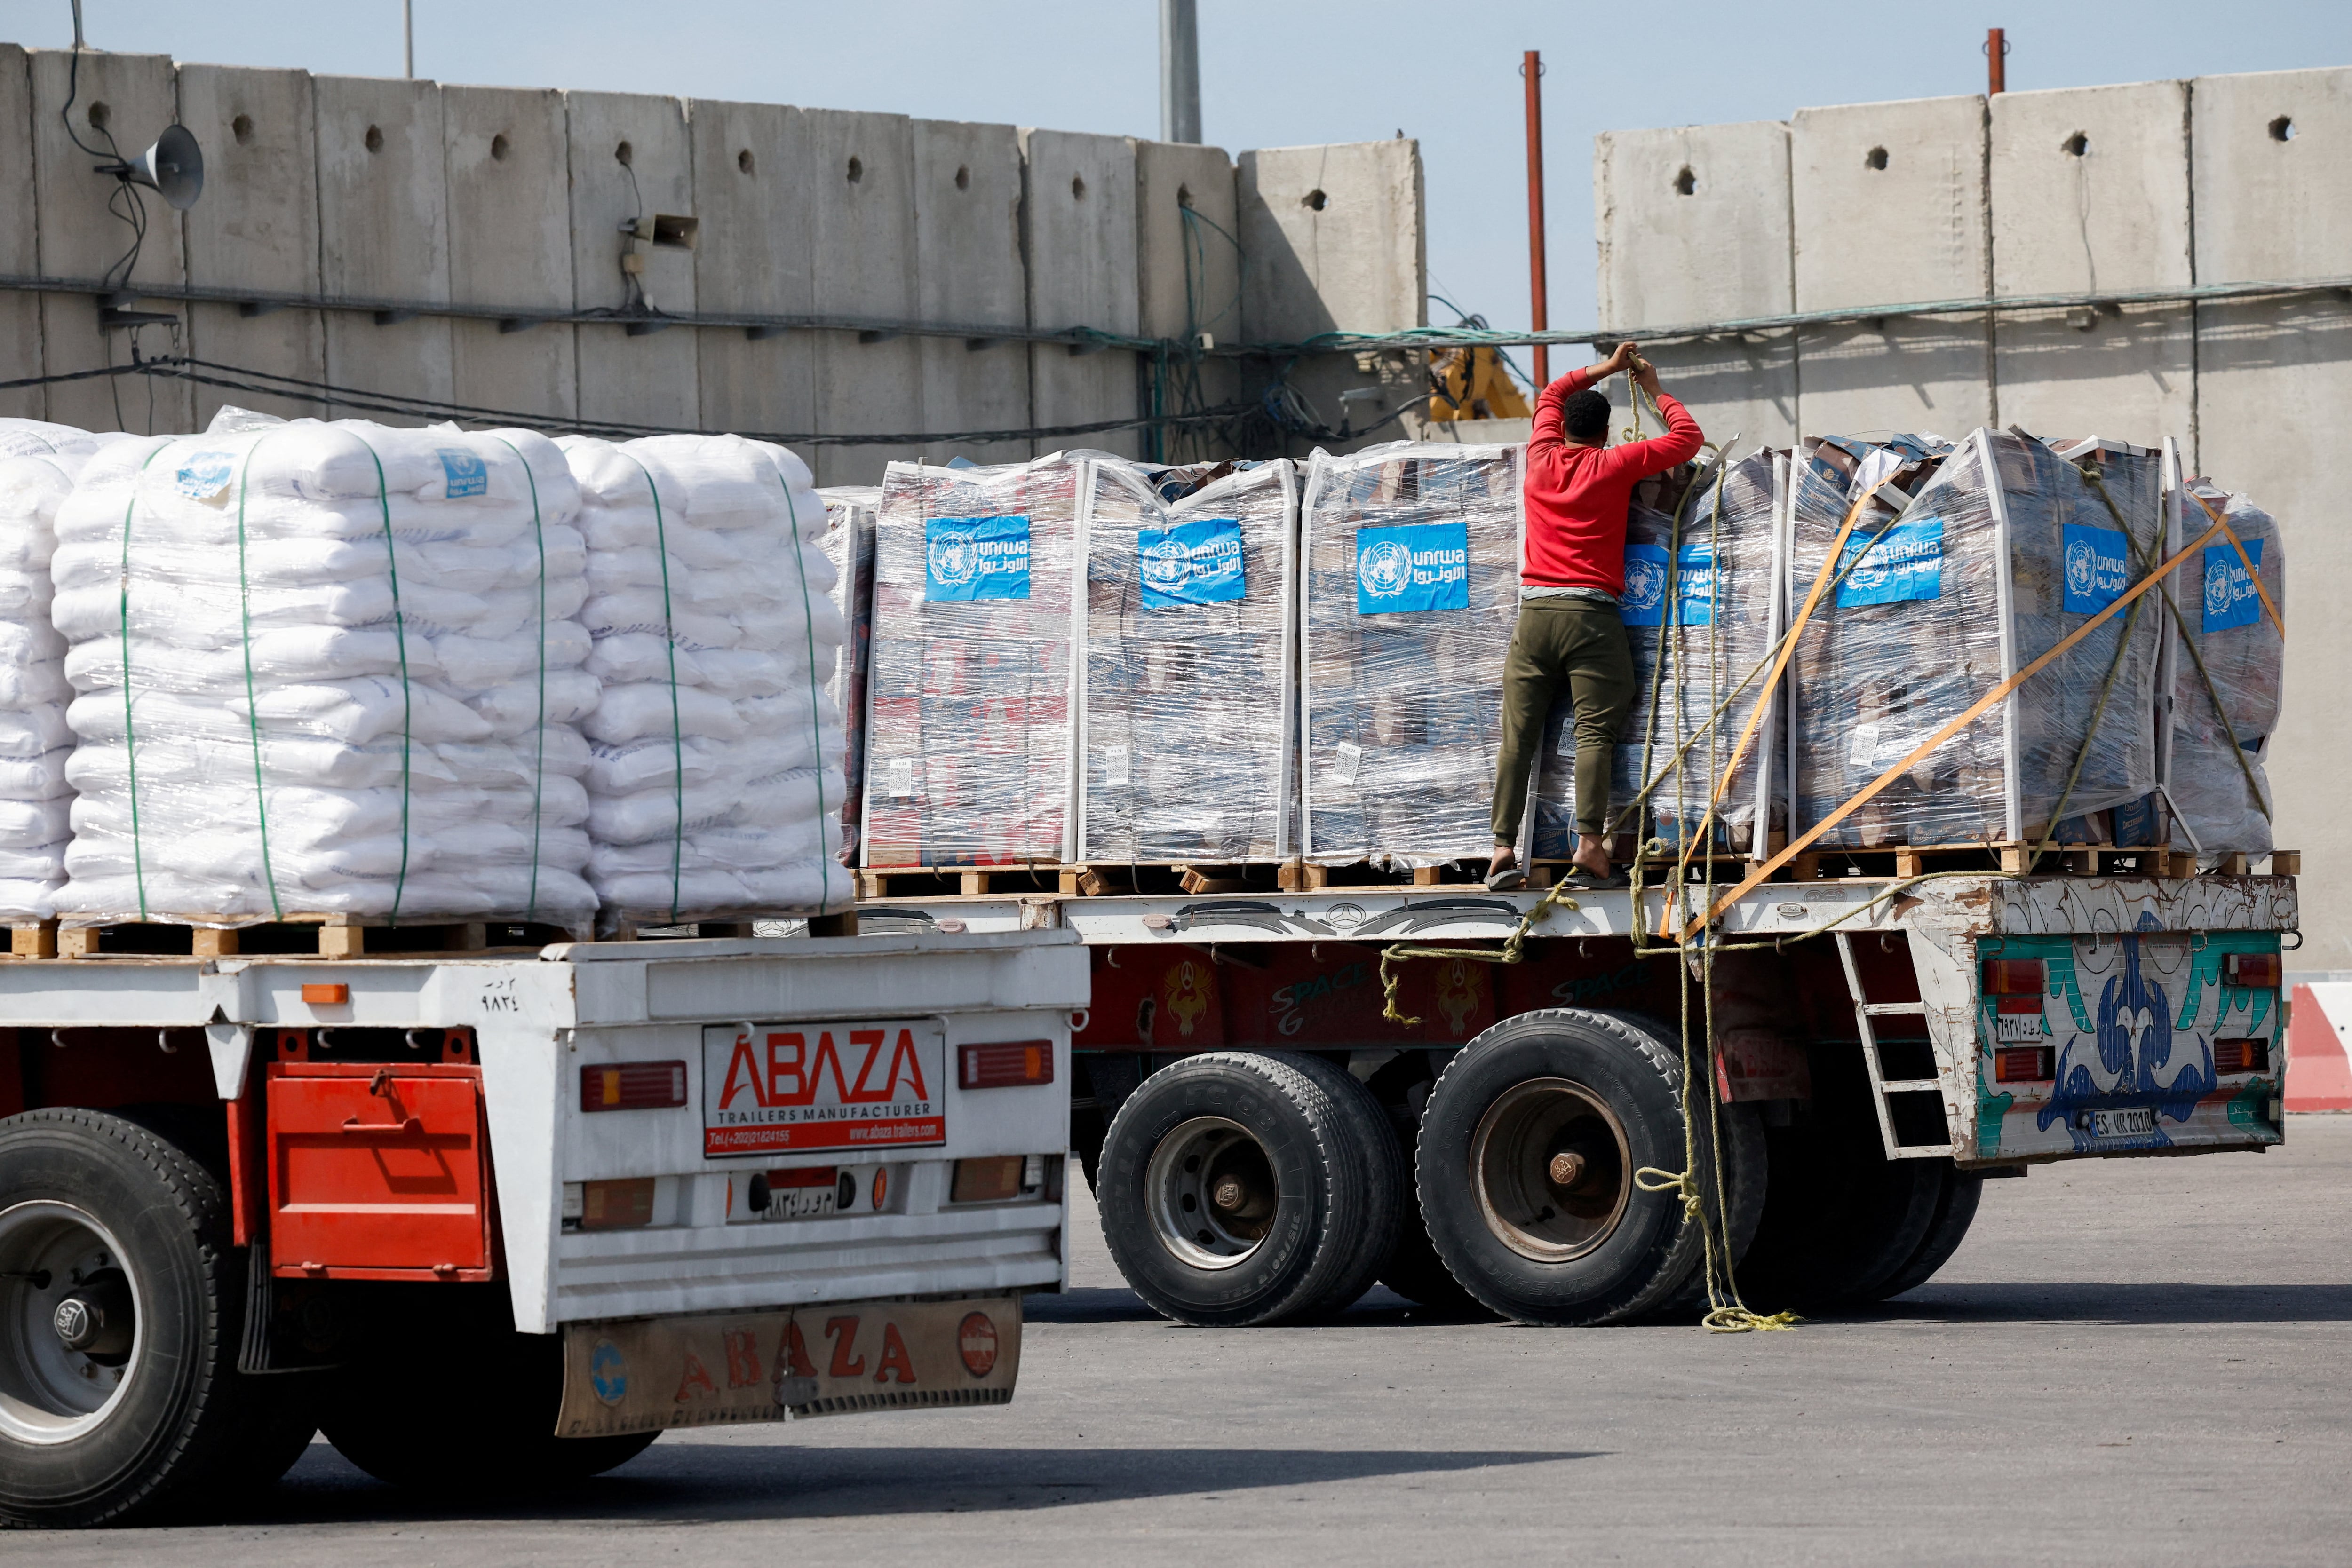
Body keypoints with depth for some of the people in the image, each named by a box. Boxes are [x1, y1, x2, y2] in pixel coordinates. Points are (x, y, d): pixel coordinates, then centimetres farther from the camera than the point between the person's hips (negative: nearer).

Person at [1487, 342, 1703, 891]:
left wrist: (1604, 369, 41)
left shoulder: (1542, 458, 14)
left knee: (1517, 737, 1)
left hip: (1534, 612, 3)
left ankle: (1503, 848, -10)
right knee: (1594, 733, -10)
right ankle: (1589, 846, -23)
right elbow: (1687, 437, 13)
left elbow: (1551, 396, 34)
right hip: (1590, 614, -3)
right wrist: (1654, 391, 26)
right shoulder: (1615, 465, 4)